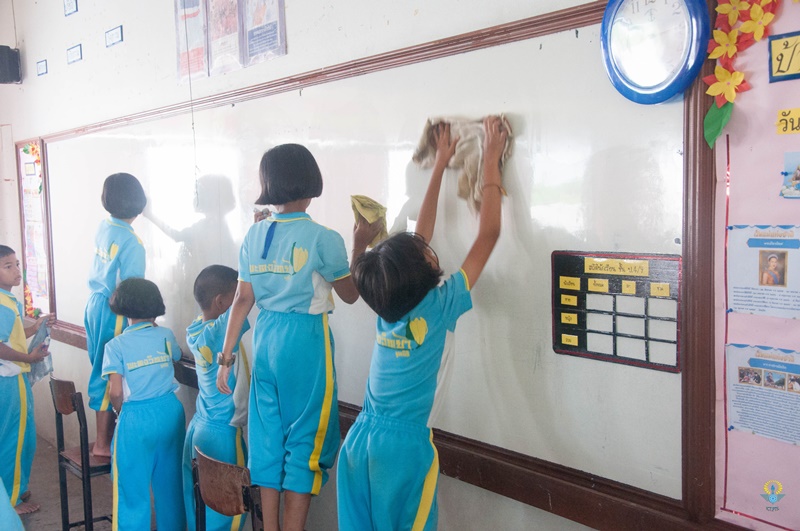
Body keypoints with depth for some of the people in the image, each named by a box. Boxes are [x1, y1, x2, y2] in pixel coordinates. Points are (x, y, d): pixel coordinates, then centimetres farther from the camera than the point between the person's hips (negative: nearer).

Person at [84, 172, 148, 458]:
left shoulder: (103, 227, 3)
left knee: (101, 370, 16)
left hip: (94, 303, 8)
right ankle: (103, 443, 9)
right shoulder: (131, 242, -20)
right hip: (112, 311, -8)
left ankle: (105, 434, 27)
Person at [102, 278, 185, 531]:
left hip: (136, 418, -4)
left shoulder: (116, 345, -8)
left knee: (133, 486, 9)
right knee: (170, 480, 17)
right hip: (170, 412, 4)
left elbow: (116, 392, -12)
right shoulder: (166, 335, 1)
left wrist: (122, 411, 9)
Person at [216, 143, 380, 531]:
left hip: (265, 339, 6)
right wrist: (360, 247, 8)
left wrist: (226, 356, 8)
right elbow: (350, 294, -1)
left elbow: (243, 300, 3)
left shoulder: (255, 234, 3)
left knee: (268, 432, 14)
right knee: (305, 439, 6)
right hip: (305, 341, -6)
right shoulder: (322, 238, -12)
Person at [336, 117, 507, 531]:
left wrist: (440, 165, 18)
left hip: (360, 438, 6)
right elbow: (488, 235, -10)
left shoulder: (388, 306, 2)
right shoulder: (437, 307, -13)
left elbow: (420, 235, 12)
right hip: (403, 445, -6)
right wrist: (491, 161, -2)